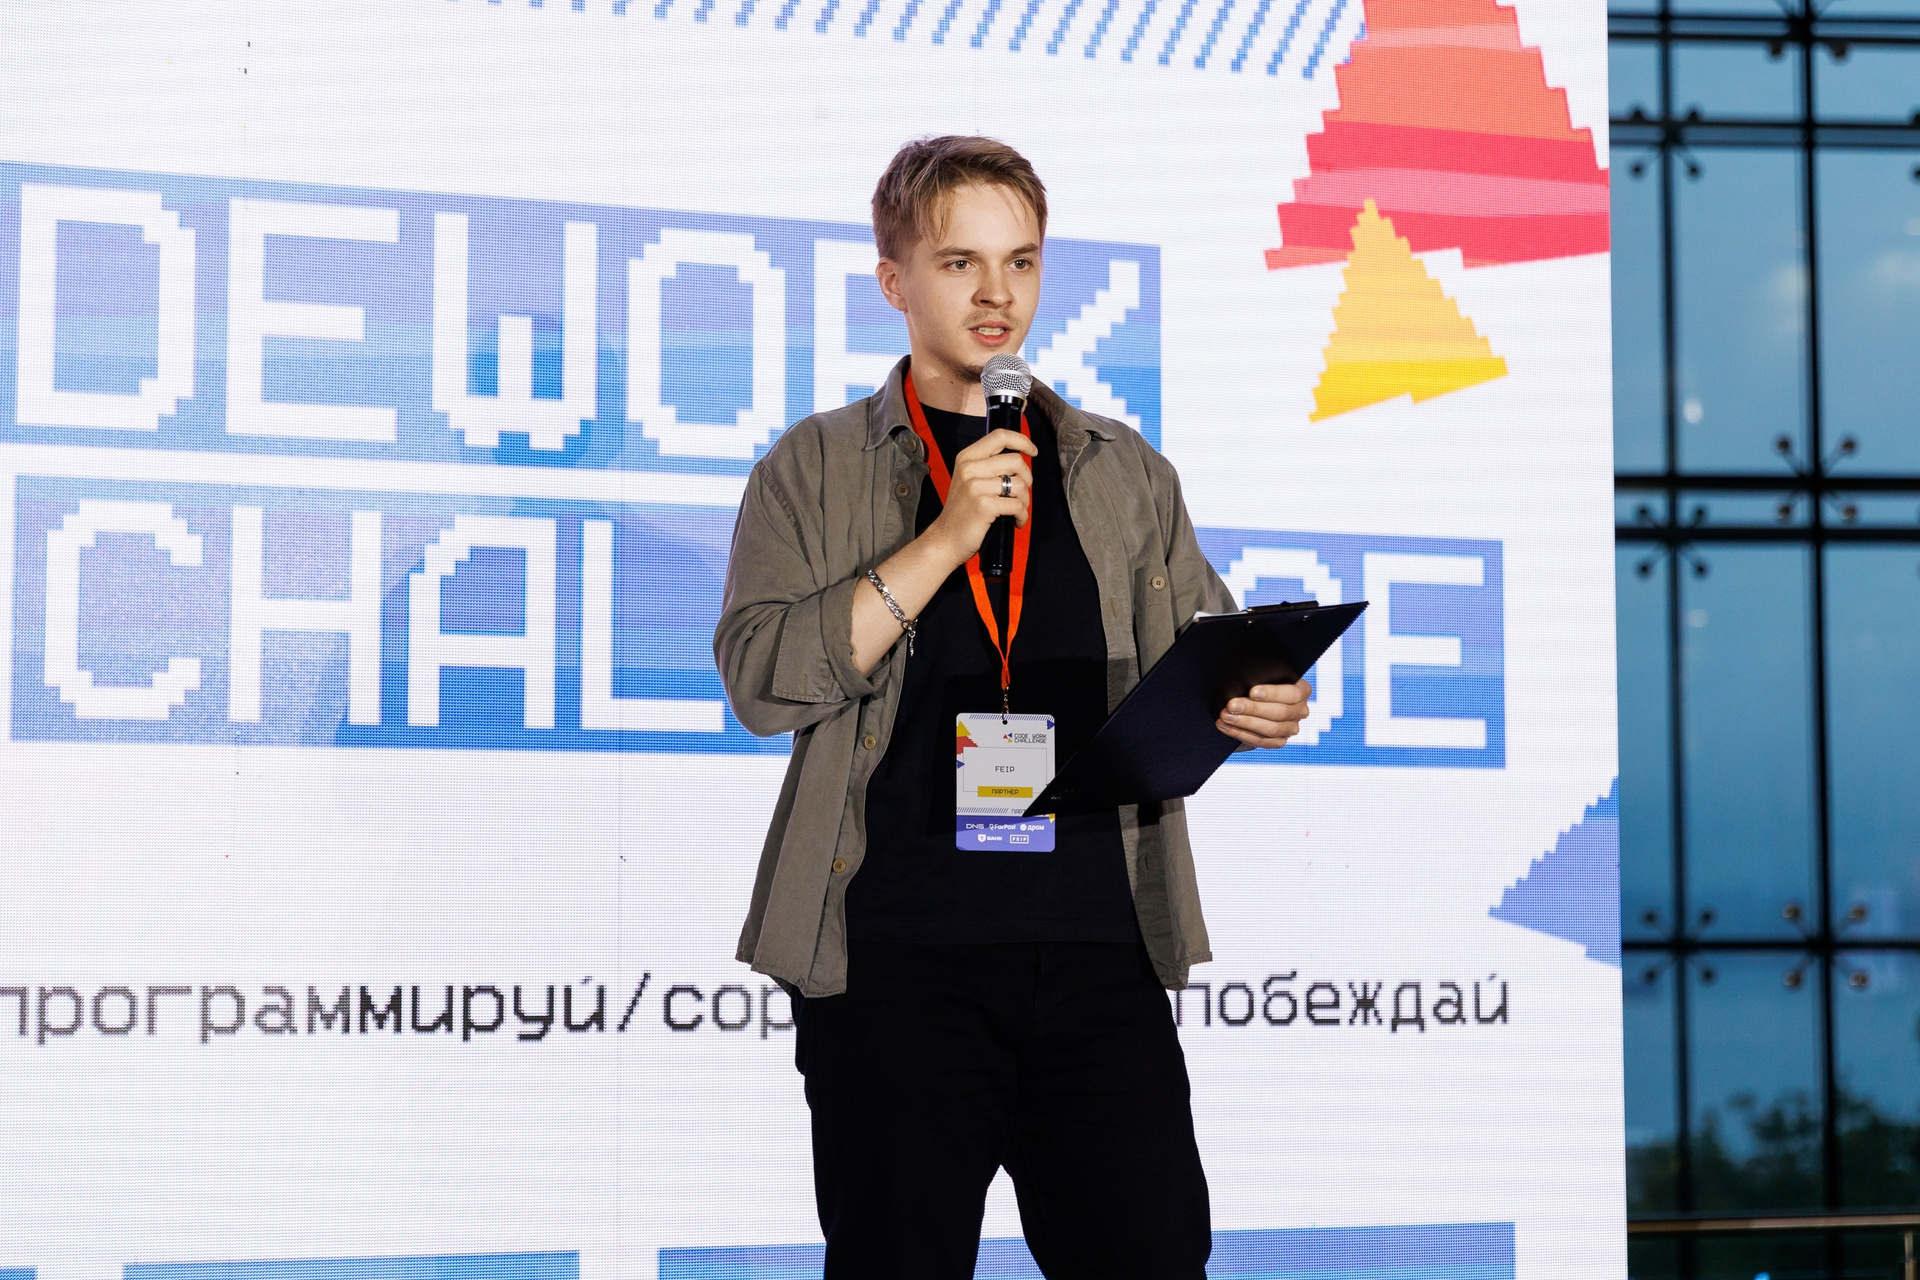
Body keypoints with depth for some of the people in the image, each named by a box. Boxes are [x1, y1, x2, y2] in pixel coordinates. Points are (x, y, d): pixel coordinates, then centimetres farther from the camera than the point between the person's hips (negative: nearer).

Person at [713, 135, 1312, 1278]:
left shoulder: (1126, 473, 17)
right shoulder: (814, 472, 9)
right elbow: (763, 679, -4)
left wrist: (1262, 706, -7)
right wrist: (945, 540, -11)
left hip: (1097, 944, 2)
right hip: (893, 953, -2)